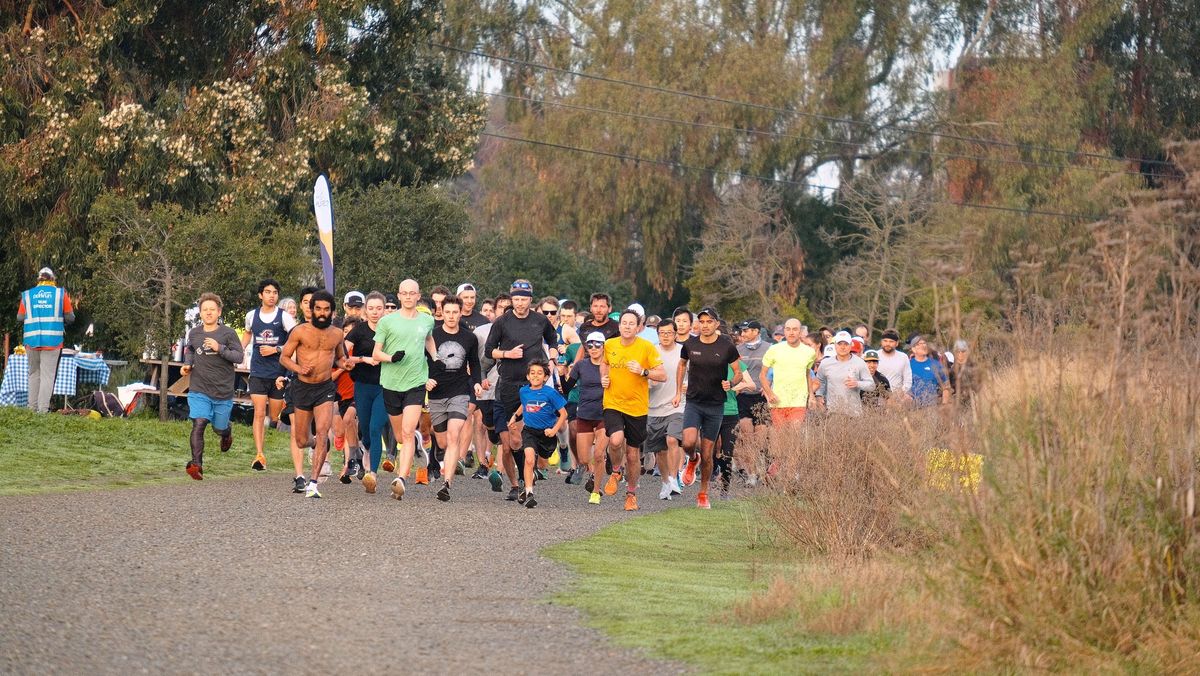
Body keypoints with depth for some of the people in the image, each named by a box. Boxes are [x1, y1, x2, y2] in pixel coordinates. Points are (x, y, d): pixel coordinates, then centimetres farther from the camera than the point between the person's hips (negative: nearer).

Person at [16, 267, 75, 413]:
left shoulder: (27, 295, 7)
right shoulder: (61, 293, 3)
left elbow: (20, 318, 9)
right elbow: (70, 318, 4)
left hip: (31, 340, 2)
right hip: (53, 340, -2)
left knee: (33, 374, 14)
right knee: (47, 375, -1)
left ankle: (32, 407, 12)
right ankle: (43, 409, -8)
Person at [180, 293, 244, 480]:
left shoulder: (228, 333, -6)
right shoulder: (194, 334, 4)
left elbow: (239, 357, -10)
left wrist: (220, 348, -23)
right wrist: (187, 364, 5)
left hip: (223, 391, -1)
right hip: (199, 389, 1)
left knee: (220, 428, 14)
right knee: (198, 424, -16)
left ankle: (227, 433, 52)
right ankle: (196, 465, -18)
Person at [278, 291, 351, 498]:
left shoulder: (337, 334, 4)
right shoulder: (300, 331, -6)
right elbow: (284, 357, 0)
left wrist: (344, 363, -3)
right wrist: (299, 369, -19)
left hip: (325, 388, 1)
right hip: (302, 387, 0)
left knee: (322, 432, -19)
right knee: (301, 440, 7)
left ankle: (313, 484, -17)